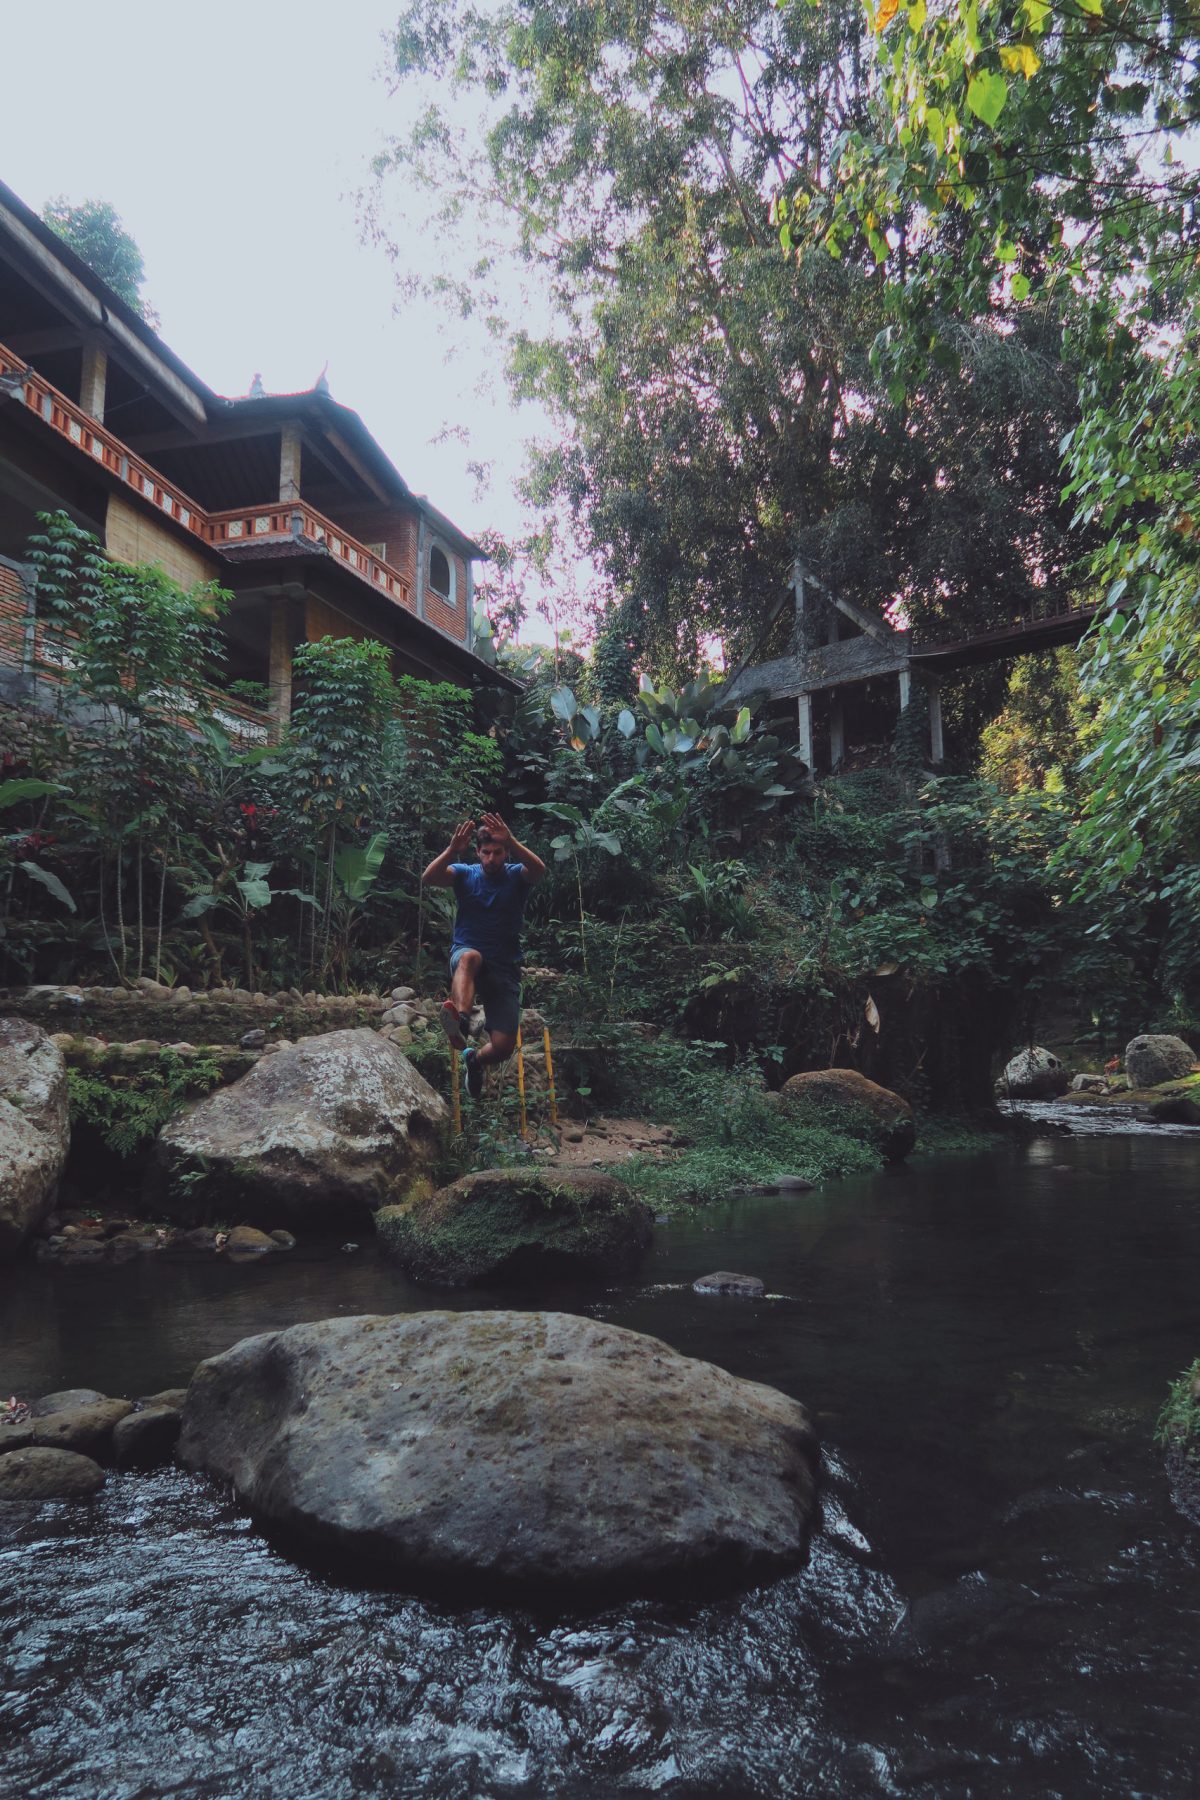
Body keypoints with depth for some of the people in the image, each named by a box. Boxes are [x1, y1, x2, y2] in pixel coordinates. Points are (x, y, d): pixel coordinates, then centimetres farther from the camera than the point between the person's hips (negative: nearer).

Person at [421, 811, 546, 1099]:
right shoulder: (465, 874, 0)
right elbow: (429, 878, -19)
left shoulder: (516, 875, -2)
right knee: (470, 957, -41)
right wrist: (453, 849, -37)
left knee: (503, 1047, -8)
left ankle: (474, 1059, 27)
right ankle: (461, 1022, -63)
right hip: (464, 954, -1)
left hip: (505, 967, 1)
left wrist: (511, 841, -42)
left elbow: (539, 870, -26)